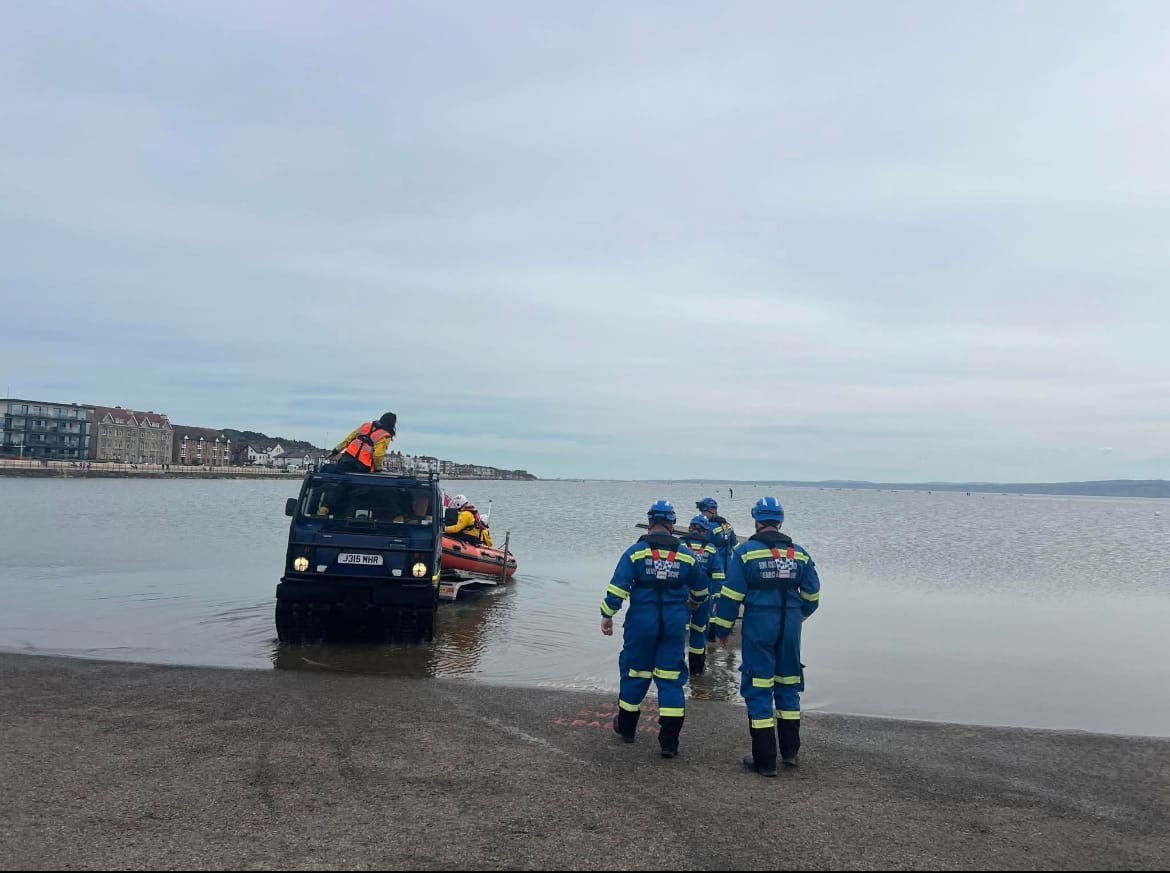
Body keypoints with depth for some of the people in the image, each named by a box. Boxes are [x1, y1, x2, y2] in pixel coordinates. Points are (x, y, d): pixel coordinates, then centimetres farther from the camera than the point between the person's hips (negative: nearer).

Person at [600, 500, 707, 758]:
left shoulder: (636, 551, -6)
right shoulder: (686, 554, 3)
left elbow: (617, 587, -11)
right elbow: (701, 588, 17)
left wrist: (607, 614, -2)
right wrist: (695, 602, 38)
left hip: (641, 621, -1)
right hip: (675, 625, 1)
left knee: (634, 672, 15)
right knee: (671, 678, 6)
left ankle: (626, 727, 32)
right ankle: (669, 742, 4)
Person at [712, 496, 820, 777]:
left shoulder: (746, 551, -6)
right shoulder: (799, 553, 7)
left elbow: (731, 596, -8)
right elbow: (812, 595, 14)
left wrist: (722, 629, 2)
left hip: (758, 627, -4)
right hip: (790, 628, 4)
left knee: (758, 690, 3)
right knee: (788, 686, 18)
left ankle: (764, 761, 6)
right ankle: (790, 752, 26)